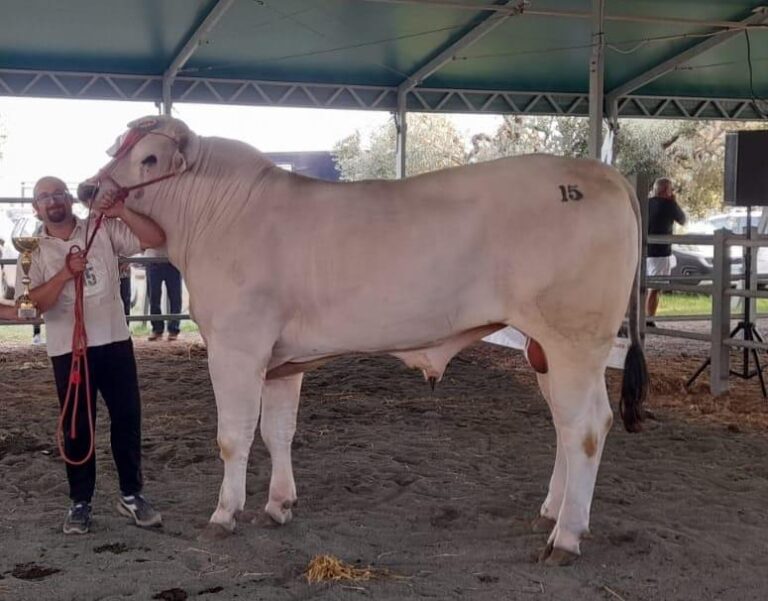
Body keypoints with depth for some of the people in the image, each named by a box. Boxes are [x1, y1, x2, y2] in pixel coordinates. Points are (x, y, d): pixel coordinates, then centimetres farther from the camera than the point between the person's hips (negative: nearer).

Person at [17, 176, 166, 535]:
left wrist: (121, 212, -16)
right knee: (77, 426, 5)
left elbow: (156, 238, -5)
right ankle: (80, 502, 16)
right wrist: (65, 273, -21)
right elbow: (35, 302, -8)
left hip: (114, 340, 1)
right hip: (68, 349, -1)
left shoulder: (103, 230, 2)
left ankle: (131, 495, 19)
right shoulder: (34, 250, 2)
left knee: (127, 417, 5)